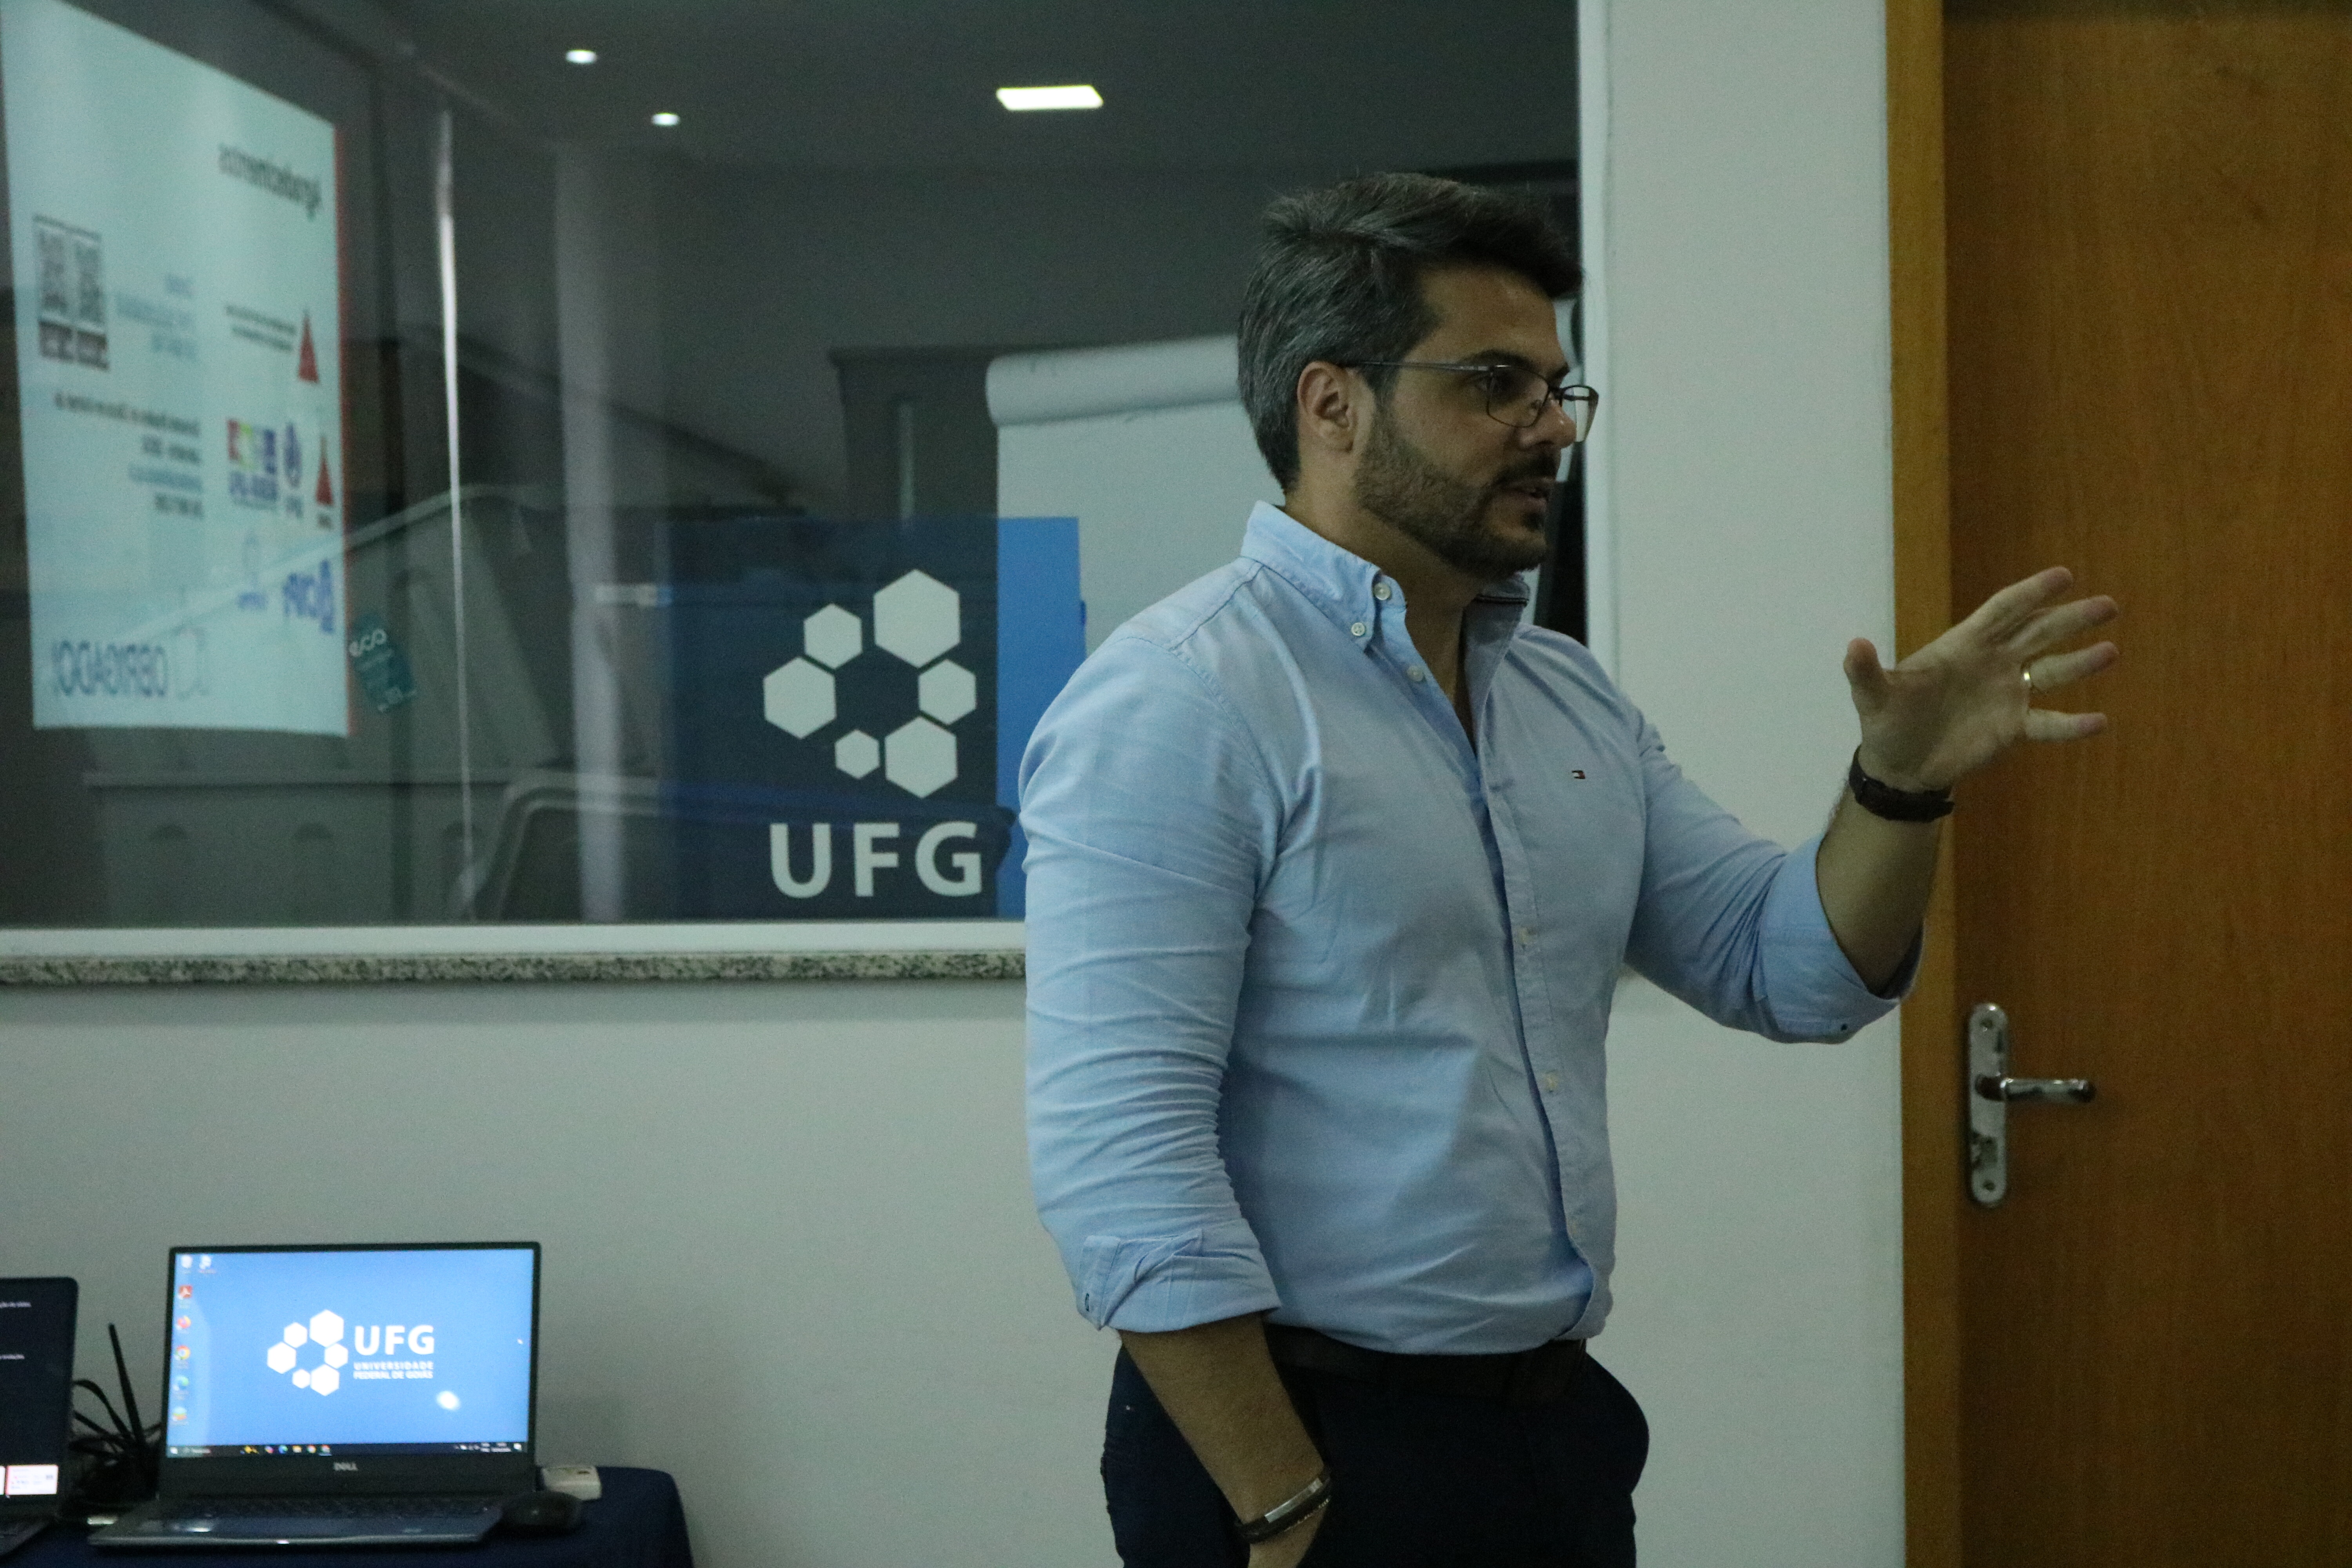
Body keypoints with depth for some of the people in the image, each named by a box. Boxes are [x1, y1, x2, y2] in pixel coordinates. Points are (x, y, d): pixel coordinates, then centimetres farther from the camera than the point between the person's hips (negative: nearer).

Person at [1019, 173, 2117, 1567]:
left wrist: (1902, 783, -5)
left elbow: (1790, 971, 12)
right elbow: (1120, 1158, -21)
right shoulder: (1174, 705, -15)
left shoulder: (1573, 701, 9)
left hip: (1565, 1413, 8)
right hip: (1306, 1438, -8)